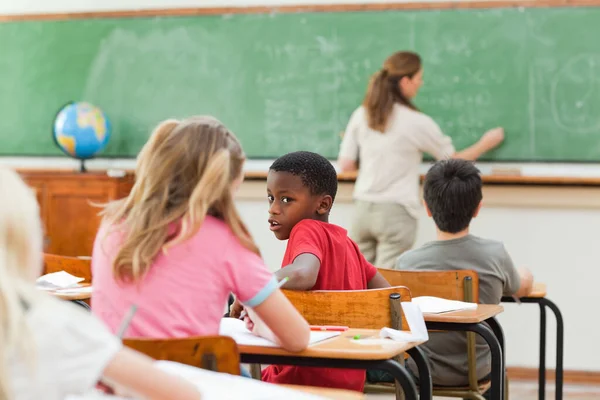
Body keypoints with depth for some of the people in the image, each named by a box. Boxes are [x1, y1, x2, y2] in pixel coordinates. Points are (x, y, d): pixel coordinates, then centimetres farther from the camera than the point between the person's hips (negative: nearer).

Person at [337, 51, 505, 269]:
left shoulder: (361, 115, 3)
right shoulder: (417, 122, -7)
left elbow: (345, 165, 6)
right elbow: (453, 161, 6)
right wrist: (485, 144, 22)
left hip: (363, 209, 4)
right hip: (396, 212, -4)